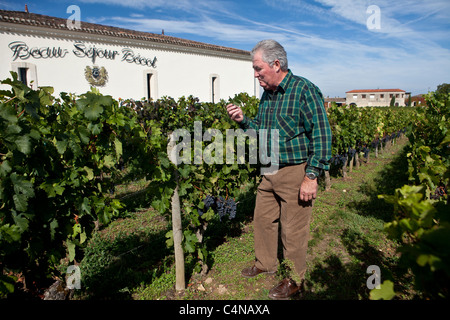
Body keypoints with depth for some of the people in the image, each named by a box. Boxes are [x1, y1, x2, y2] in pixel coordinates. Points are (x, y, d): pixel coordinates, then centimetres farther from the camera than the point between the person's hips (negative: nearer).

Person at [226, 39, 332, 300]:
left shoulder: (304, 90, -13)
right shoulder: (267, 95, 11)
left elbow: (322, 135, -16)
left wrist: (312, 176, -19)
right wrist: (243, 120, 2)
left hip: (296, 173, -8)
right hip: (270, 172, 8)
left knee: (294, 229, 4)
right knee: (263, 219, 18)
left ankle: (295, 280, 26)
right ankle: (266, 263, 41)